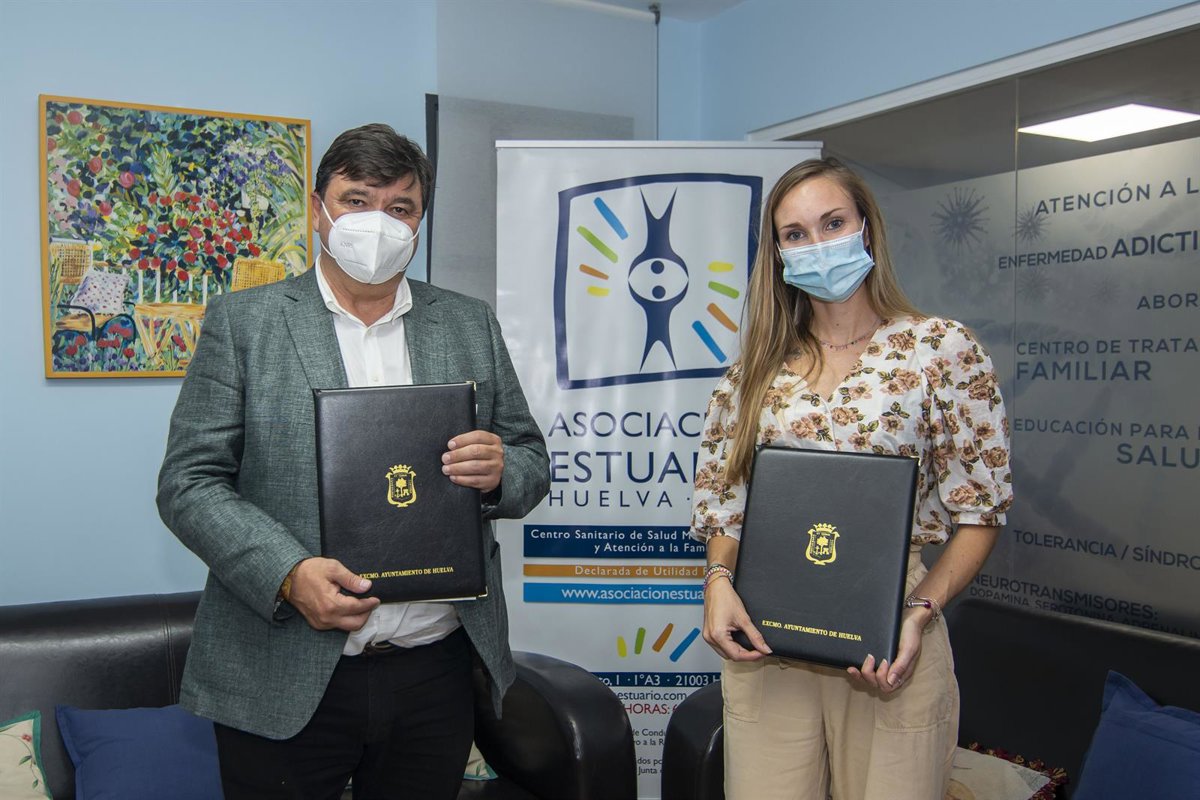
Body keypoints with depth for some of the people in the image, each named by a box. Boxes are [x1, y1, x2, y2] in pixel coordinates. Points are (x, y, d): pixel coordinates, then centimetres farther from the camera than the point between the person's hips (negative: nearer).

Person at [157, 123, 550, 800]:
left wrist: (500, 471, -13)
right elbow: (190, 482, -4)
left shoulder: (471, 325, 8)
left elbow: (533, 464, 10)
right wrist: (288, 574, -19)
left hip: (437, 671, 3)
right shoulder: (243, 321, 1)